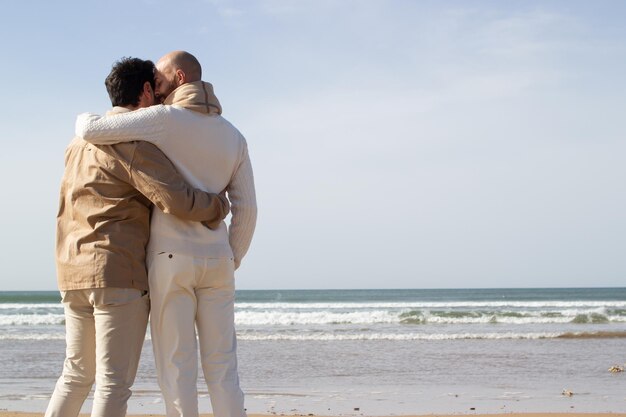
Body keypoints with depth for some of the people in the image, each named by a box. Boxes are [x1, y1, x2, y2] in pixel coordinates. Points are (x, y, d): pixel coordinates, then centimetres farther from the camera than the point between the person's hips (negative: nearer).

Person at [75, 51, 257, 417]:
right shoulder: (234, 137, 10)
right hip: (213, 262, 5)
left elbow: (90, 131, -13)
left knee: (177, 368, 0)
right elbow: (246, 210, 7)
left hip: (170, 261, -4)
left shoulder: (164, 119, -8)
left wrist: (86, 120, 13)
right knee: (221, 367, 7)